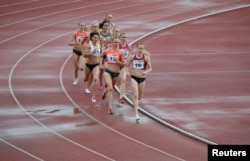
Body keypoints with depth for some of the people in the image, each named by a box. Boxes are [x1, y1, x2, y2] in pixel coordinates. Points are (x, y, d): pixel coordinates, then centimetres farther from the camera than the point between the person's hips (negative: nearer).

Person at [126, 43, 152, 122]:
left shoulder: (146, 58, -7)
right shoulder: (132, 57, -3)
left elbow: (150, 68, -6)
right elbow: (126, 66, 9)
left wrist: (146, 72, -26)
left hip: (142, 78, 1)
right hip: (134, 77, -1)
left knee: (139, 97, 17)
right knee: (135, 95, -16)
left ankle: (135, 103, 57)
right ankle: (137, 115, -19)